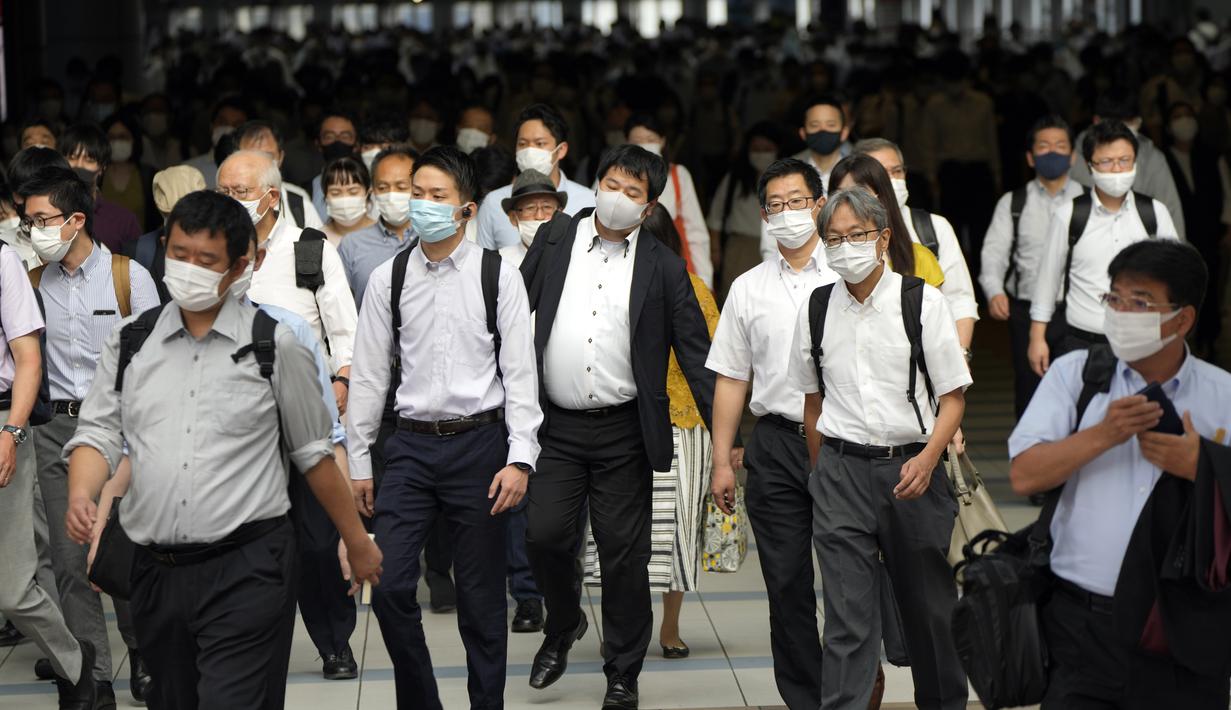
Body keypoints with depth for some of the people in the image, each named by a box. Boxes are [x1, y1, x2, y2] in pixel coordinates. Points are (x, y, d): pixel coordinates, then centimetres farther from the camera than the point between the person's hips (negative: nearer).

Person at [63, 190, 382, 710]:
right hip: (156, 570, 4)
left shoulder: (273, 345, 0)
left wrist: (357, 543, 10)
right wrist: (81, 498, -15)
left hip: (246, 569, -4)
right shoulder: (130, 341, 8)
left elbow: (314, 452, 6)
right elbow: (99, 433, 6)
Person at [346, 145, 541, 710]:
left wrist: (520, 458, -10)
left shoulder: (497, 277, -1)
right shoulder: (389, 278, 5)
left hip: (479, 441, -2)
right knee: (390, 585, -6)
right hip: (413, 445, 2)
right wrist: (358, 461, 8)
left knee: (481, 596, 5)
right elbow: (369, 373, 9)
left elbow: (520, 372, -2)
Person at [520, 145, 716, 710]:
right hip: (556, 425, 1)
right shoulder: (552, 244, 5)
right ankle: (563, 626, 24)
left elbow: (695, 353, 2)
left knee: (624, 555, 3)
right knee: (545, 536, -7)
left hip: (623, 431, -1)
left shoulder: (662, 268, 1)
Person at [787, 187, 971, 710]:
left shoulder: (922, 302, -4)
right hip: (841, 469, 1)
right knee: (847, 613, -6)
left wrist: (927, 460, -18)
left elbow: (953, 396, -3)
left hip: (911, 466, -1)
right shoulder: (817, 310, 5)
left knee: (929, 605, 11)